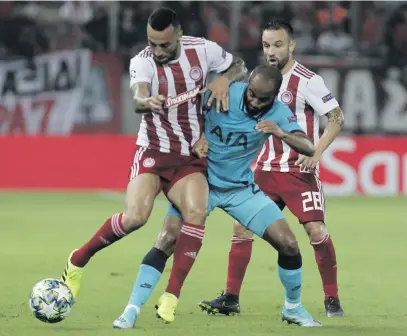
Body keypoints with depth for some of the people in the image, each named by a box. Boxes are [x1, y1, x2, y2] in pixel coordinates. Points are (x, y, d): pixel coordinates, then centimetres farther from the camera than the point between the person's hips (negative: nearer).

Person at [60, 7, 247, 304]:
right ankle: (77, 262, 1)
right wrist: (146, 102, -55)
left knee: (196, 213, -24)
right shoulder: (142, 62, -12)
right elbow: (137, 99, -31)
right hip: (154, 150, -2)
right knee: (135, 217, -23)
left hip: (191, 156, 2)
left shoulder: (202, 50, -5)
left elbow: (240, 67, 12)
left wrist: (225, 79, -11)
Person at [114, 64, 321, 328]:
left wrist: (281, 133, -41)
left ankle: (293, 308, 18)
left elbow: (309, 149, -23)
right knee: (167, 242, -19)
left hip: (241, 188, 2)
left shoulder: (278, 113, -14)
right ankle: (132, 310, -13)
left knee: (289, 244, -5)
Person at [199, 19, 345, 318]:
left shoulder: (308, 80, -10)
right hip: (266, 169, 6)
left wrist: (317, 151, -22)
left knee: (316, 229, -15)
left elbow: (337, 118, -10)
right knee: (242, 226, 0)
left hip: (299, 170, -6)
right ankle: (231, 298, 7)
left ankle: (332, 300, -2)